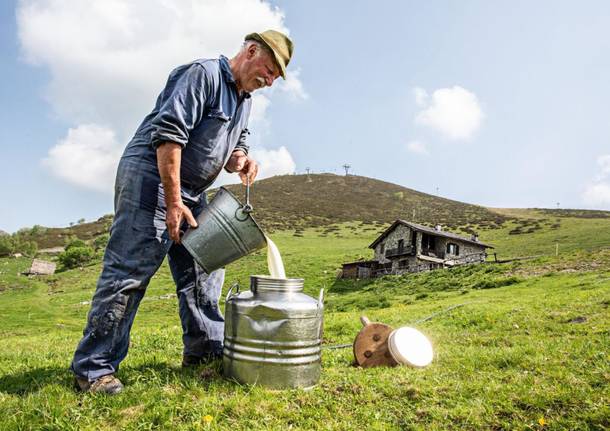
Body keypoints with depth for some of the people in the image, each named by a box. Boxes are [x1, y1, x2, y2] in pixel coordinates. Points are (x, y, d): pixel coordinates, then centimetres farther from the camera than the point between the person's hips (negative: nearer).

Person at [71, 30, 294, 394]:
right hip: (150, 176, -9)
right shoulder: (204, 74, -11)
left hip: (191, 192, 10)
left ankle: (206, 349, 18)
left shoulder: (244, 100, 17)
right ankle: (94, 367, 1)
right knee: (130, 270, -10)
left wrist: (242, 160, -5)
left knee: (204, 269, 8)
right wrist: (173, 201, -23)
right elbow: (168, 133, -21)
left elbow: (230, 149, 21)